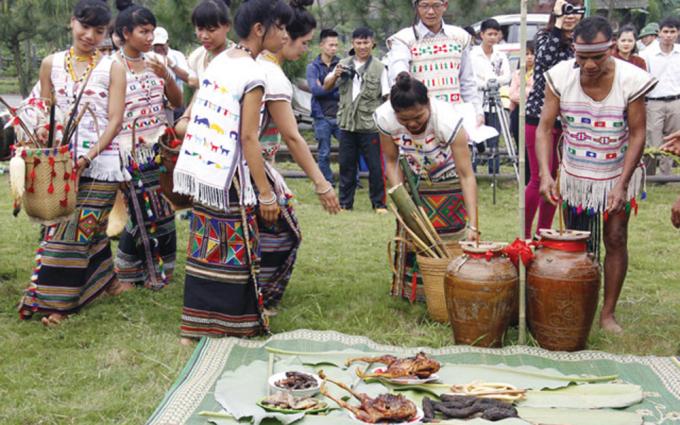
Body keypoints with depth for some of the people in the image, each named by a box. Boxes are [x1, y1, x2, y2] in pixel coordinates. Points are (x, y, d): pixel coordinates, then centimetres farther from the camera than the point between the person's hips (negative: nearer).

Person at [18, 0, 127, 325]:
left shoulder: (112, 69, -2)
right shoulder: (51, 64, 6)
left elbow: (115, 120, -7)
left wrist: (89, 156, -18)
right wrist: (42, 131, -10)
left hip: (101, 162, -3)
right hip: (62, 161, 3)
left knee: (79, 228, -1)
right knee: (69, 225, 3)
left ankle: (59, 301, 8)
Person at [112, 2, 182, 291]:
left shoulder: (155, 61, 6)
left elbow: (177, 101, 8)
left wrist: (165, 75, -8)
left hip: (159, 147, 5)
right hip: (131, 151, -5)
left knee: (161, 211, 5)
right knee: (141, 212, -3)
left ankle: (156, 269, 20)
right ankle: (125, 273, 15)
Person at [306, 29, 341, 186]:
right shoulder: (313, 67, 3)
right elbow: (315, 90, -11)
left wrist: (325, 90, -12)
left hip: (340, 115, 1)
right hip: (322, 116, -1)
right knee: (324, 153, 6)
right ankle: (327, 183, 18)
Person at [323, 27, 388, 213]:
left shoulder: (379, 67, 0)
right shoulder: (344, 65, 10)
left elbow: (387, 95, -3)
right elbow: (326, 87, 15)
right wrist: (335, 75, -6)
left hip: (370, 125, -3)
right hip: (347, 124, 3)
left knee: (375, 166, 1)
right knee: (346, 166, 9)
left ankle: (378, 203, 12)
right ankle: (345, 203, 19)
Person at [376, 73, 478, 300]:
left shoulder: (448, 120, -38)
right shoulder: (385, 118, -27)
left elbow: (467, 176, -35)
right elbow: (391, 161, -10)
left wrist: (473, 225, -40)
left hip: (447, 184, -3)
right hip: (413, 183, 3)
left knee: (448, 241, -3)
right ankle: (411, 294, 21)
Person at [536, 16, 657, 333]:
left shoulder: (630, 80, -20)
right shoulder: (561, 77, -17)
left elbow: (637, 134, -14)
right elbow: (545, 128, -12)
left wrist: (622, 185, -18)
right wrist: (545, 174, -25)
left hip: (618, 176, -1)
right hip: (574, 176, 2)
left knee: (615, 239, -1)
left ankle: (608, 313, 12)